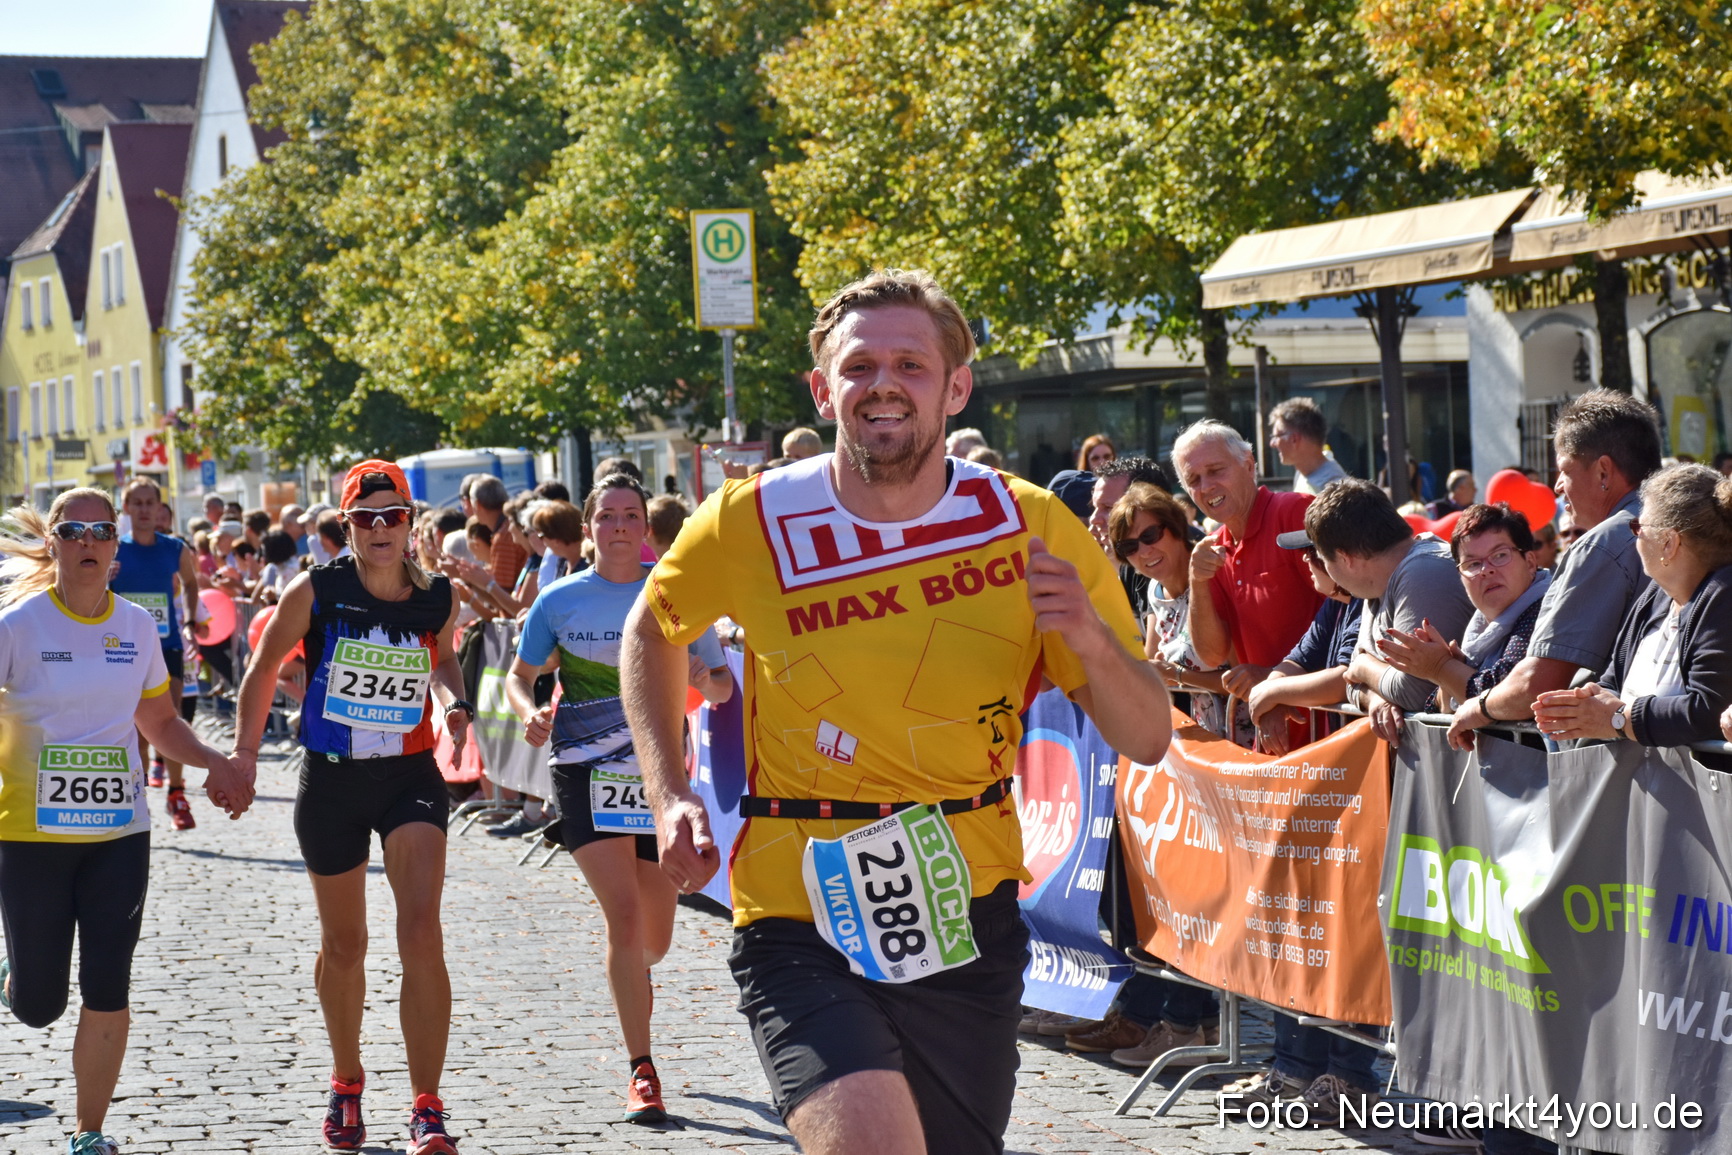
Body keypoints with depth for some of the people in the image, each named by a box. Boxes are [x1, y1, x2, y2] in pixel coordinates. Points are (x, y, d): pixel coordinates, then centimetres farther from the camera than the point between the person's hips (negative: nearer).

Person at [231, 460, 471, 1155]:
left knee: (421, 934, -16)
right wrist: (245, 750, 1)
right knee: (343, 946, 14)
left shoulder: (438, 599, -4)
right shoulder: (316, 592, -9)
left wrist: (452, 703, -4)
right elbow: (265, 664, 3)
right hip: (330, 780, 0)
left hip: (410, 776, 0)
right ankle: (346, 1084, 38)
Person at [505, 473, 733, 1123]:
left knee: (654, 939, 9)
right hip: (586, 773, -2)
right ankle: (642, 1072, -7)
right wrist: (529, 712, -14)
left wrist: (707, 679, -17)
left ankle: (626, 975, 48)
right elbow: (519, 677, 9)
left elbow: (722, 685, 6)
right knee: (624, 913, -16)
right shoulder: (560, 601, 0)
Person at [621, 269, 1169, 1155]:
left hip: (970, 916, 3)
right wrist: (668, 795, 3)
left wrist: (1091, 639, -21)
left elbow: (1147, 740, 0)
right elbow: (653, 629, 15)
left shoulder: (1033, 529, -4)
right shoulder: (750, 524, -7)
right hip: (800, 923, -3)